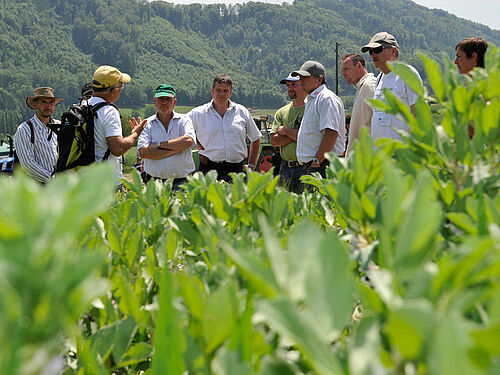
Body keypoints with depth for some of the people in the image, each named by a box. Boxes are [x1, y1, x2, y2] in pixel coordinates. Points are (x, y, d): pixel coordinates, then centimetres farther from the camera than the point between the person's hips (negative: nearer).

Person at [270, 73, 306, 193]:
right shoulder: (281, 112, 14)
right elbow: (274, 141, 4)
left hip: (305, 166, -5)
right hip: (285, 168, 5)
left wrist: (285, 130, -4)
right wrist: (295, 134, -8)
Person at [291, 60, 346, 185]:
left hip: (323, 165, -10)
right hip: (310, 165, 10)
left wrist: (316, 162, -22)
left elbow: (331, 133, -21)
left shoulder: (327, 99, -10)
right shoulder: (309, 100, 23)